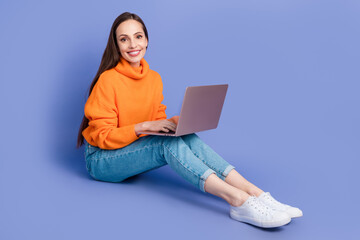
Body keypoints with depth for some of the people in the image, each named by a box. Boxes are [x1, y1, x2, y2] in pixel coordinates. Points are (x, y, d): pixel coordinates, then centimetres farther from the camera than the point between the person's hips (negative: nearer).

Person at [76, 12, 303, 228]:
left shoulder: (154, 78, 5)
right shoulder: (108, 80, -15)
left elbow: (157, 119, 12)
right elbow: (102, 136, -15)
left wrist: (173, 123, -9)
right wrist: (144, 127, -25)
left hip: (136, 151, 6)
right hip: (101, 159, -5)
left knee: (188, 138, -22)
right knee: (168, 143, -31)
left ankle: (255, 193, -33)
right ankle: (238, 200, -44)